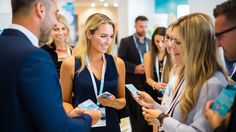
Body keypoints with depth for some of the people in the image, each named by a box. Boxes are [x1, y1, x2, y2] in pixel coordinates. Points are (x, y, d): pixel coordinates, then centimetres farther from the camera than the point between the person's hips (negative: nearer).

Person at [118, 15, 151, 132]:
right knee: (135, 114, 3)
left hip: (147, 82, 3)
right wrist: (134, 68, -16)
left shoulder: (151, 42, 13)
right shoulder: (125, 41, 1)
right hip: (132, 83, -3)